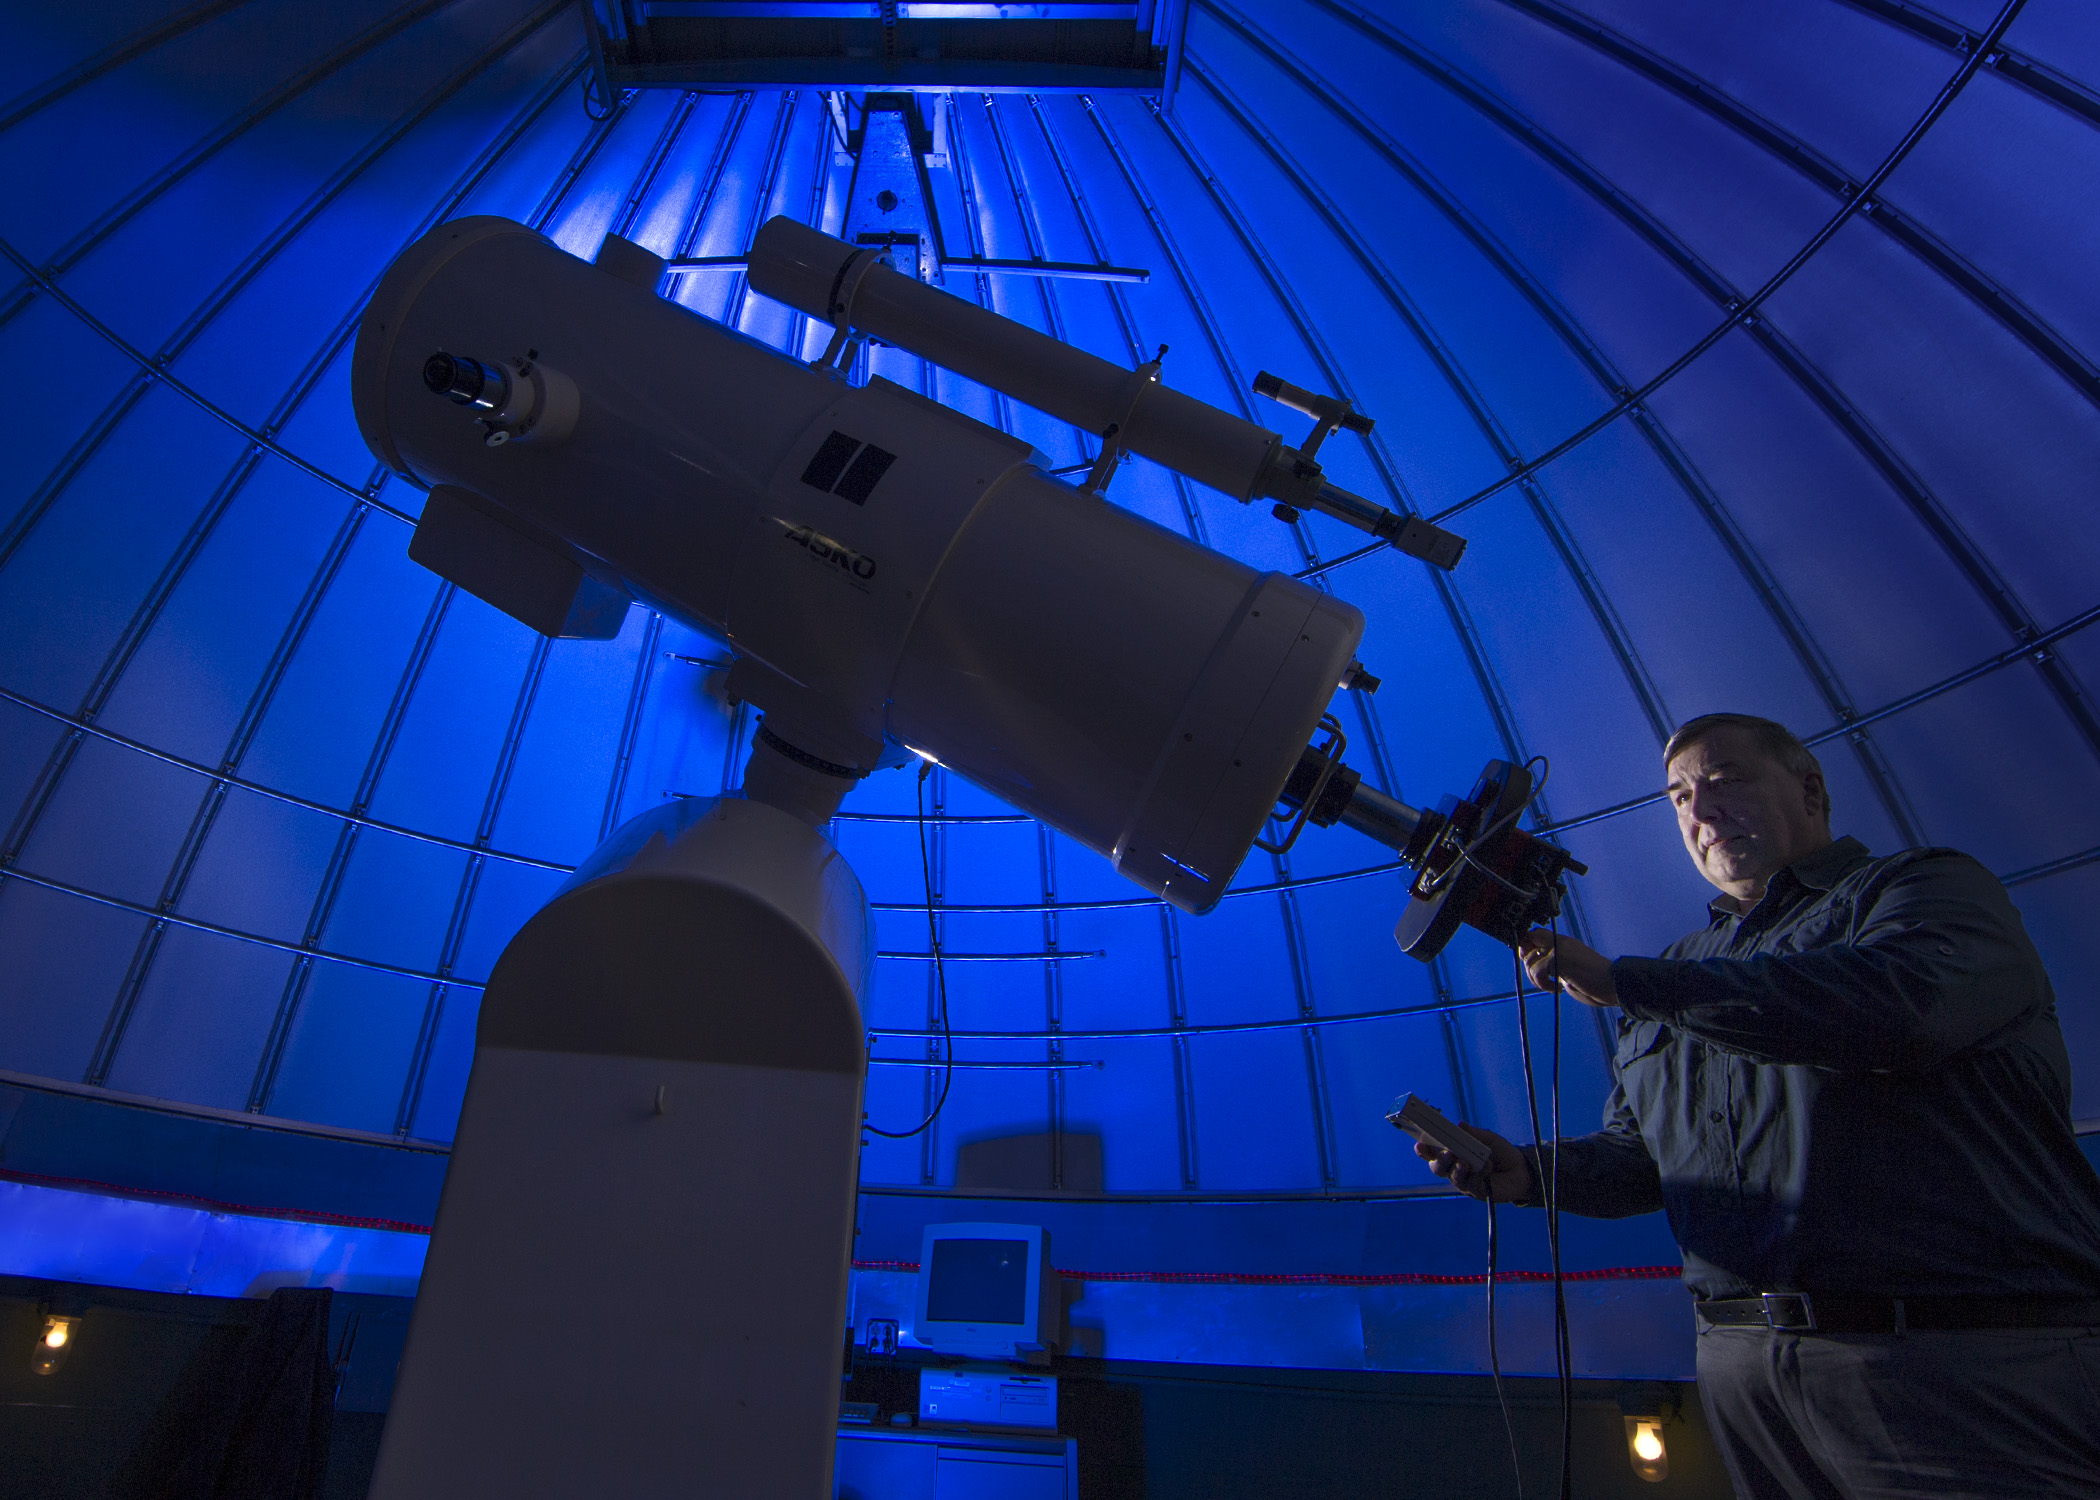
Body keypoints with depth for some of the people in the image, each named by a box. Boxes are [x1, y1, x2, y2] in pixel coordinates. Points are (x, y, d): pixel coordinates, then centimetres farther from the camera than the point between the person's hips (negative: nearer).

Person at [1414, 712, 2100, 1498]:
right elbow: (1636, 1154, 15)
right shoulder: (1679, 975, 16)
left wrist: (1618, 981, -21)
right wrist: (1532, 1171, -7)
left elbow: (1906, 1003, -25)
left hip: (1967, 1364, -5)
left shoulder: (1928, 887, -2)